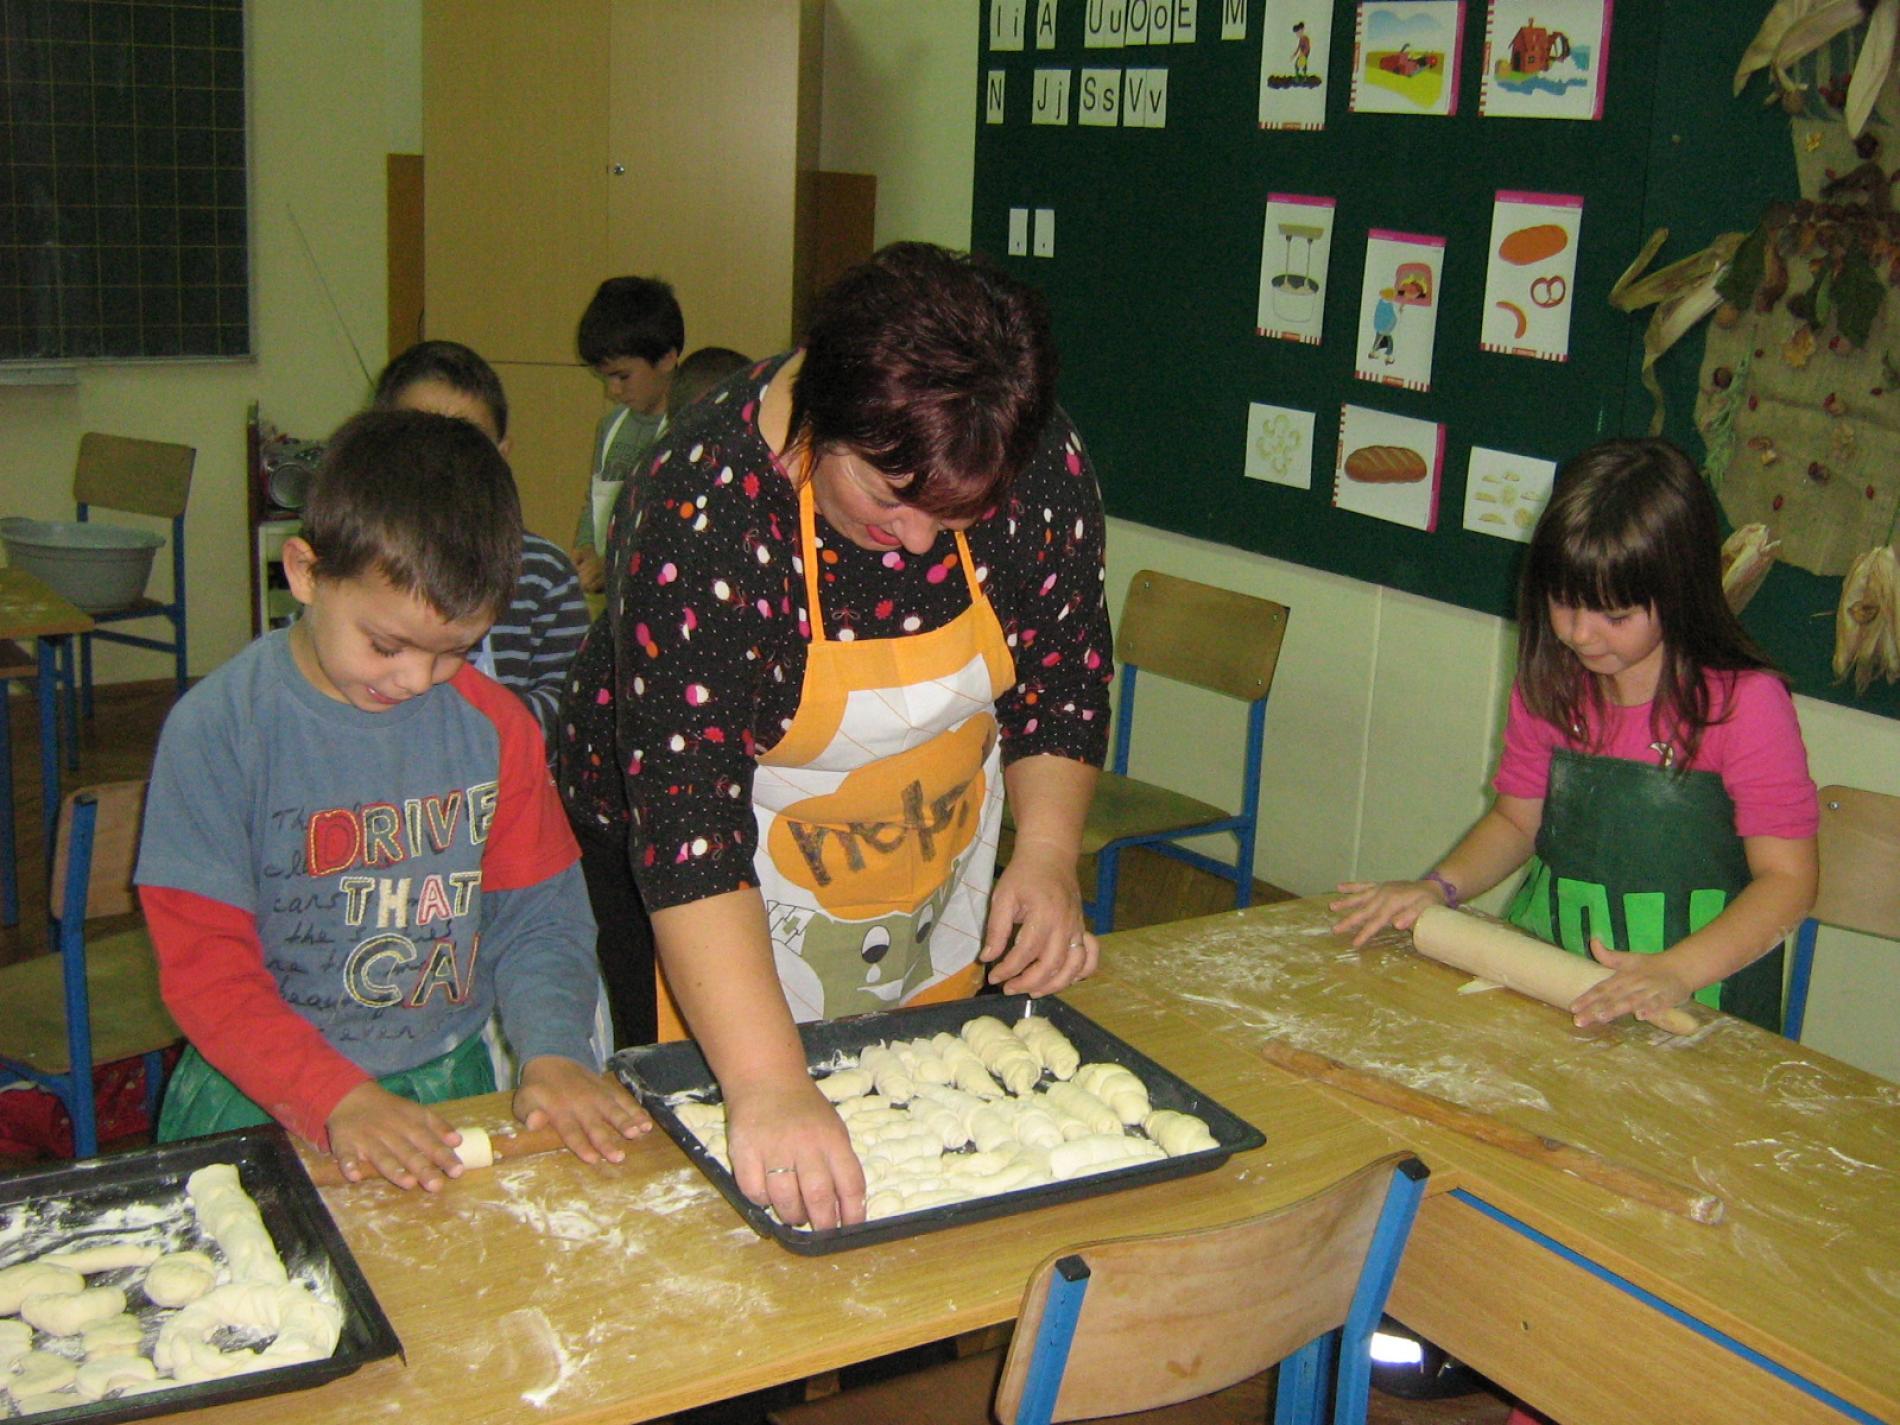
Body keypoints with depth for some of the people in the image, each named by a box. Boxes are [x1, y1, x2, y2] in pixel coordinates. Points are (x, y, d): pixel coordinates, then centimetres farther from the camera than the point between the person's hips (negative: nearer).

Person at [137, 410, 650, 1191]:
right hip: (264, 1097, -1)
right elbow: (205, 966, -10)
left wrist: (553, 1051, -13)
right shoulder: (216, 730, -9)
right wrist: (337, 1100, -21)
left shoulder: (494, 725, 1)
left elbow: (539, 917, 5)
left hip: (449, 1085, 2)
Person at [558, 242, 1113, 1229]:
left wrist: (1046, 855, -17)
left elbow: (1060, 678, -3)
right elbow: (689, 817, -39)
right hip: (721, 931, -4)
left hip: (942, 907, 5)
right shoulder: (708, 512, -33)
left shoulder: (1041, 467, -19)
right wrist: (767, 1087, -47)